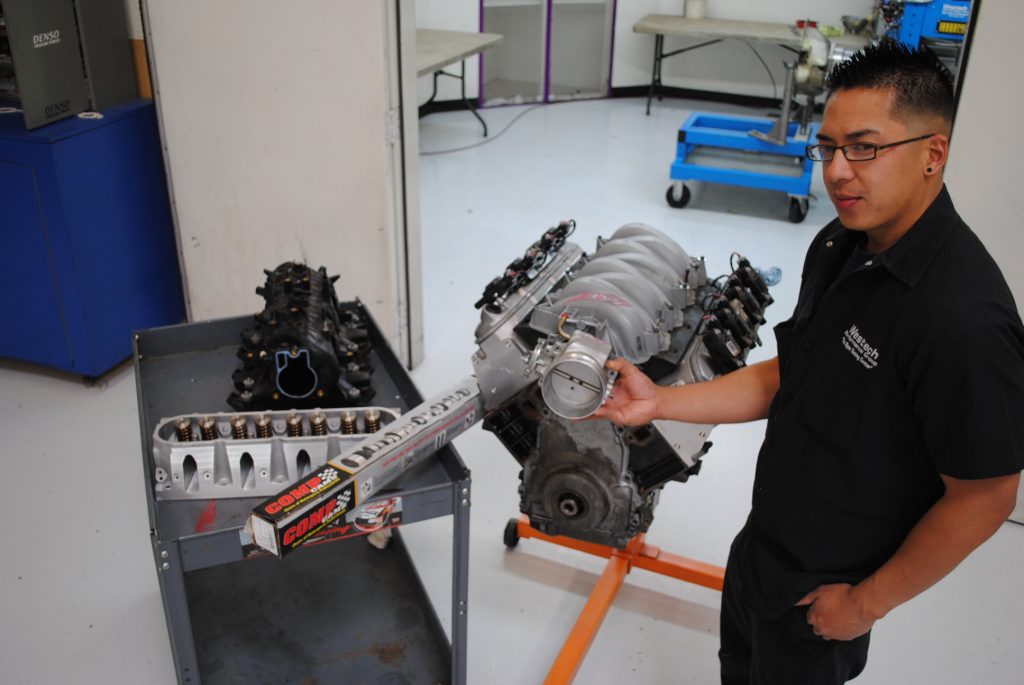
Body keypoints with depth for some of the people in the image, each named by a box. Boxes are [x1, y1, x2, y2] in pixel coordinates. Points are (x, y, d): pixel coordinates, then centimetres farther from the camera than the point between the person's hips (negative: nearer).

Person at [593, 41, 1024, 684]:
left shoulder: (963, 319, -34)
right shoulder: (841, 246, -6)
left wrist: (866, 603, -15)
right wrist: (660, 402, -7)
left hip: (826, 586, -7)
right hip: (767, 538, 8)